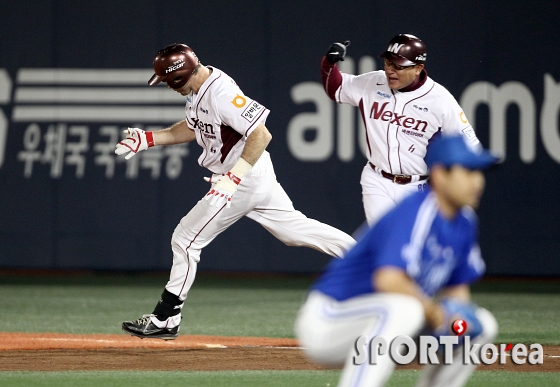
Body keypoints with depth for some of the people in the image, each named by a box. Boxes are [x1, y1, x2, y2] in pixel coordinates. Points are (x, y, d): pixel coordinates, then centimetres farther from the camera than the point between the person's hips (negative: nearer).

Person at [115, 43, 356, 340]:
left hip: (244, 178, -10)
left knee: (186, 240, -3)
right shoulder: (199, 88, 4)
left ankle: (165, 320, 5)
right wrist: (148, 139, 10)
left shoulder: (221, 93, -27)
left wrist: (233, 178, -32)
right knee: (294, 229, 16)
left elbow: (261, 135, -29)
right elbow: (192, 128, 20)